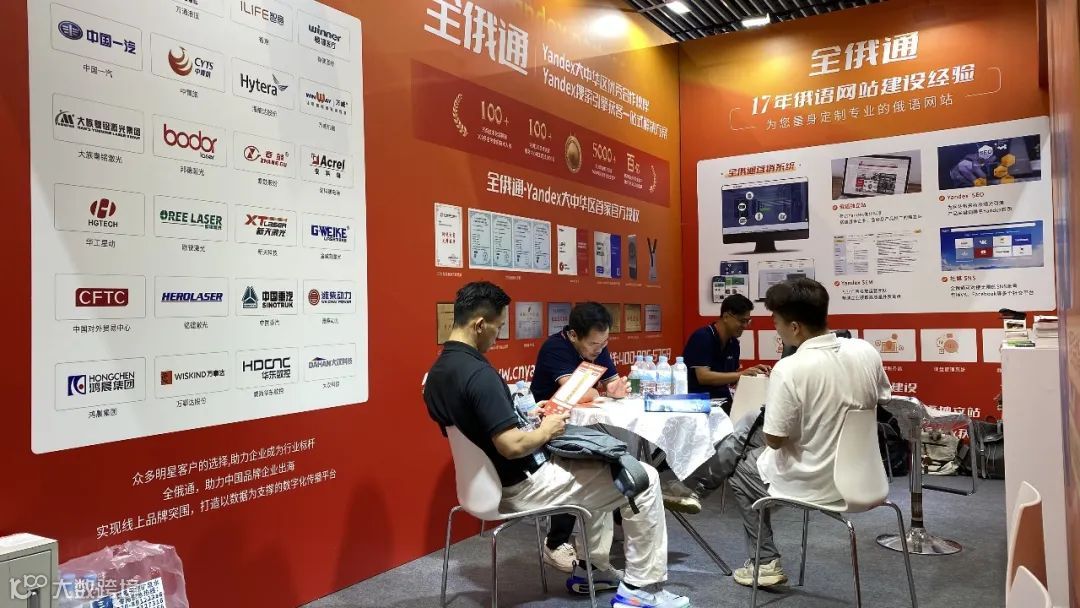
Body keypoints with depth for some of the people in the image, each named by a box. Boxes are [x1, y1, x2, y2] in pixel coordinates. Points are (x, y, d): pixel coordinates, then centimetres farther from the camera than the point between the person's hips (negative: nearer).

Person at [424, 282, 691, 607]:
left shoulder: (437, 373, 3)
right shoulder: (478, 373, -28)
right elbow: (512, 446, -31)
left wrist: (525, 419, 13)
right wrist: (545, 431, -12)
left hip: (491, 480, 10)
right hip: (522, 486, -10)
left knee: (596, 466, 31)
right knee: (642, 479, -1)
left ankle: (593, 566, 33)